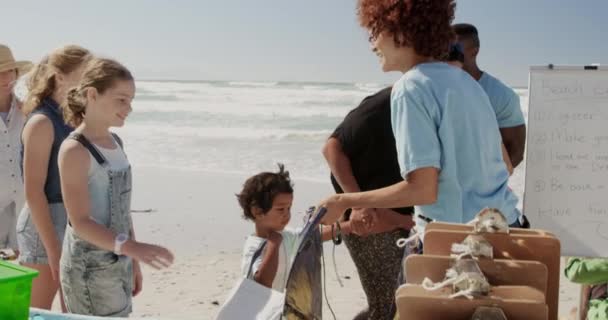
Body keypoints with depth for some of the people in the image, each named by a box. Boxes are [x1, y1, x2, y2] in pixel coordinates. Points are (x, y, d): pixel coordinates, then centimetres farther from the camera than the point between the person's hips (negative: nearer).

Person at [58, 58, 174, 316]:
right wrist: (130, 246, -33)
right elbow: (80, 221, -20)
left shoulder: (115, 143, 9)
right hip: (89, 268, -7)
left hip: (119, 263, 7)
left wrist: (132, 260, 18)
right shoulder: (75, 150, -14)